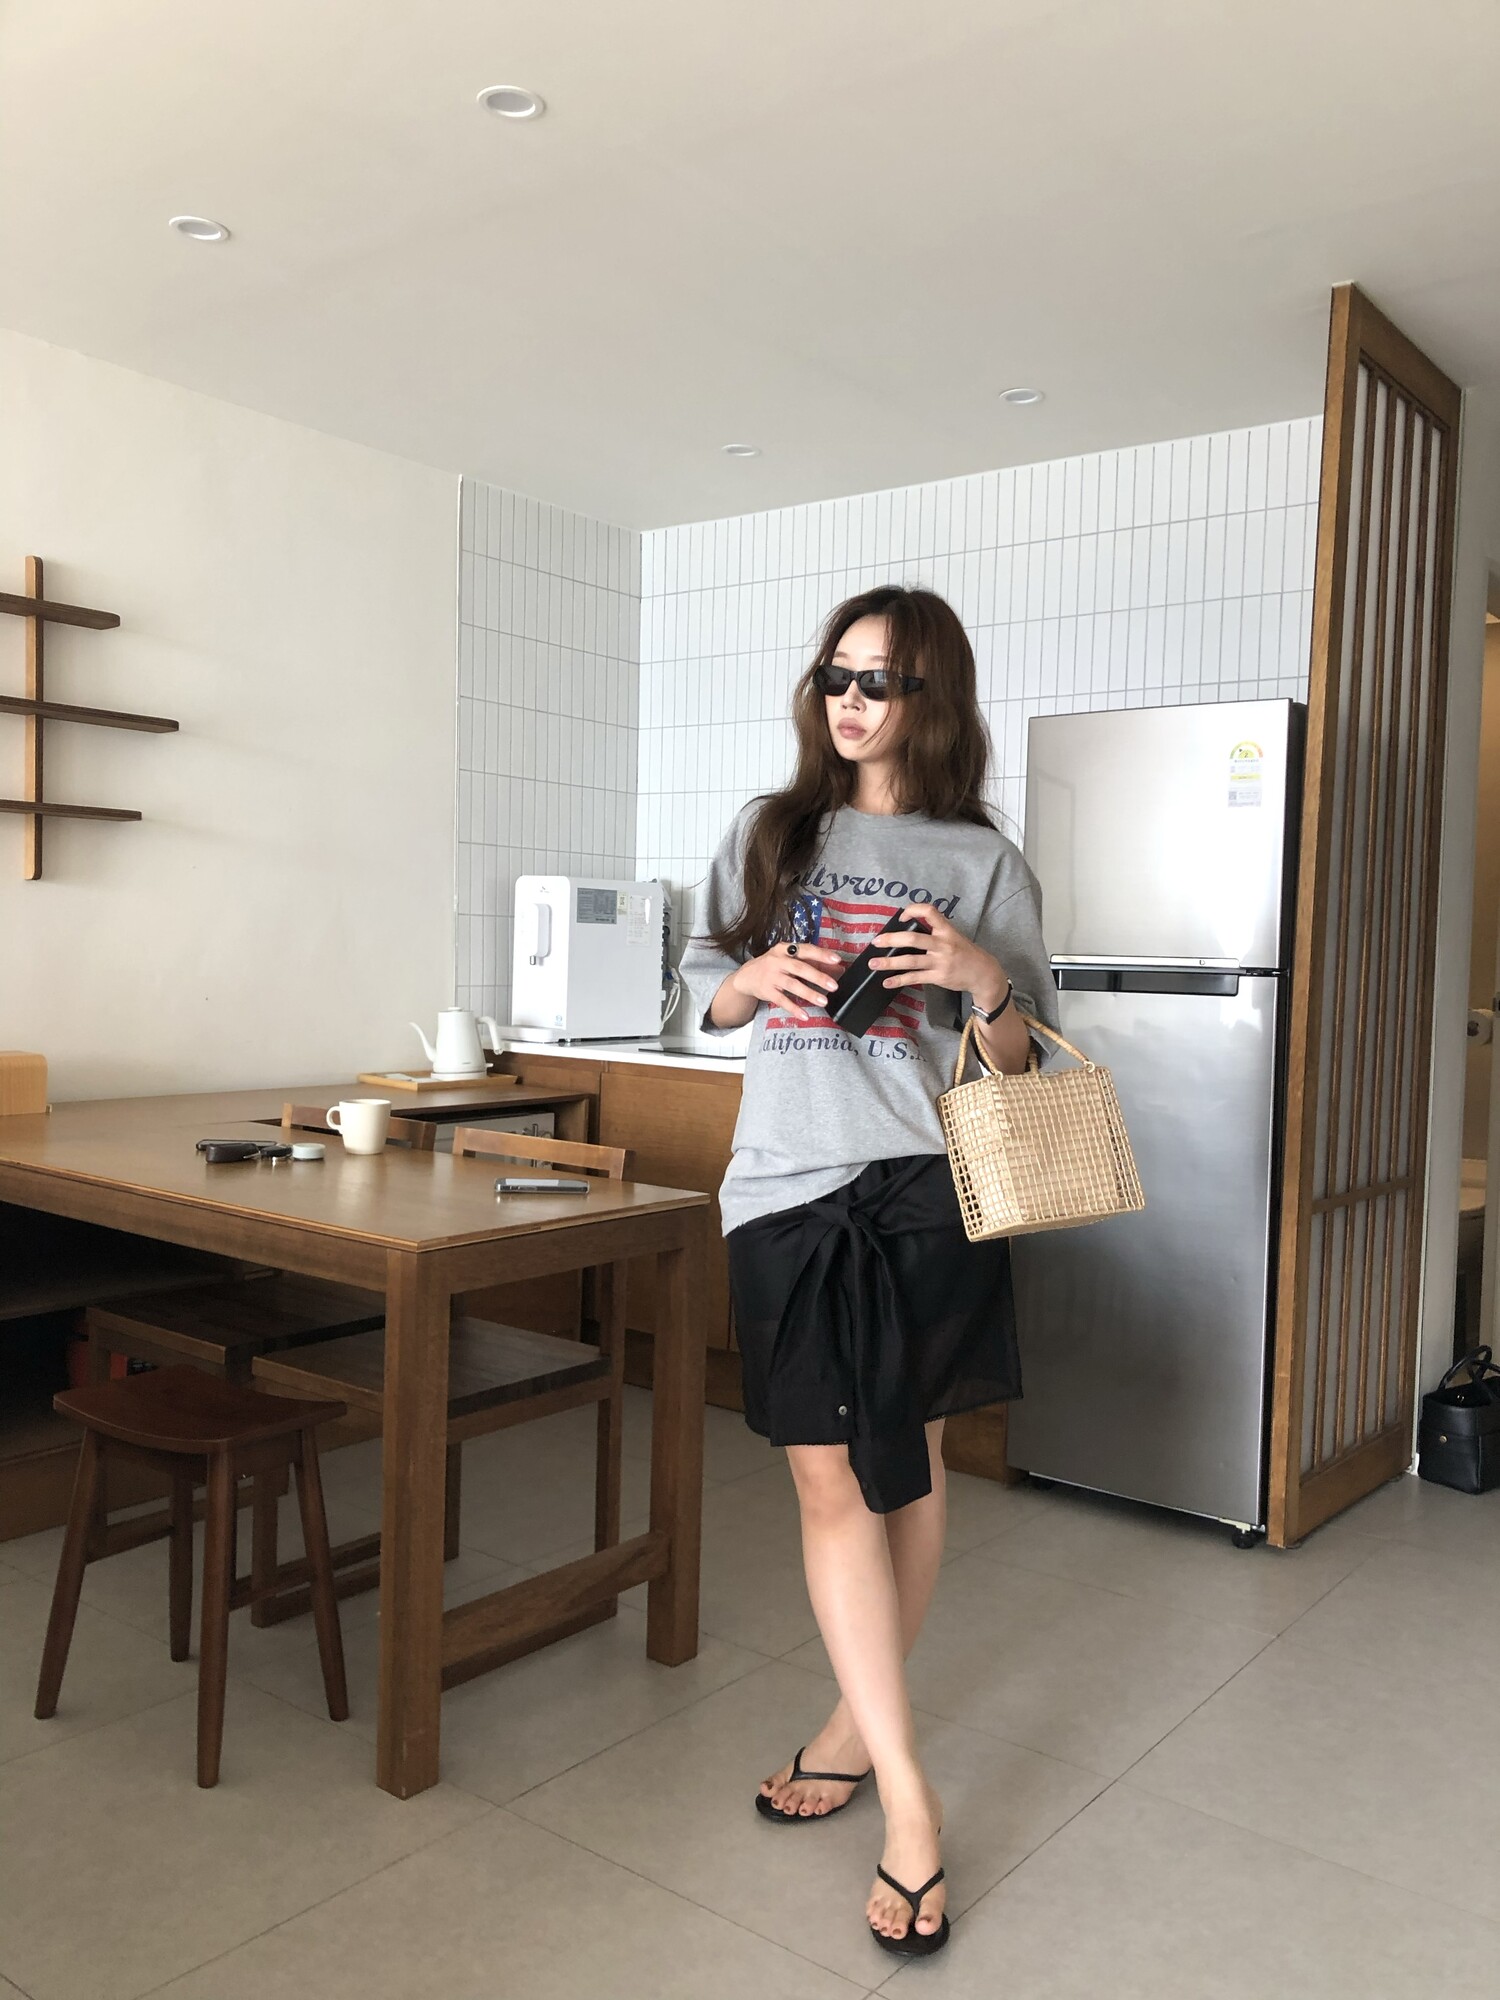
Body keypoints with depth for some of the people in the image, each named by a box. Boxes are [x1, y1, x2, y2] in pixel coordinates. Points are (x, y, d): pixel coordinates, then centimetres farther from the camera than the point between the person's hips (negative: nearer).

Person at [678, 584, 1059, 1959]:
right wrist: (759, 979, -3)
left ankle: (861, 1720, 31)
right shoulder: (769, 831, 13)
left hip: (924, 1187, -1)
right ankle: (908, 1797, 10)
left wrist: (983, 981, -16)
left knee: (909, 1467, 10)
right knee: (831, 1481, -1)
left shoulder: (982, 860, 4)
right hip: (788, 1189, 2)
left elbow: (1020, 1065, 4)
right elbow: (709, 994, 19)